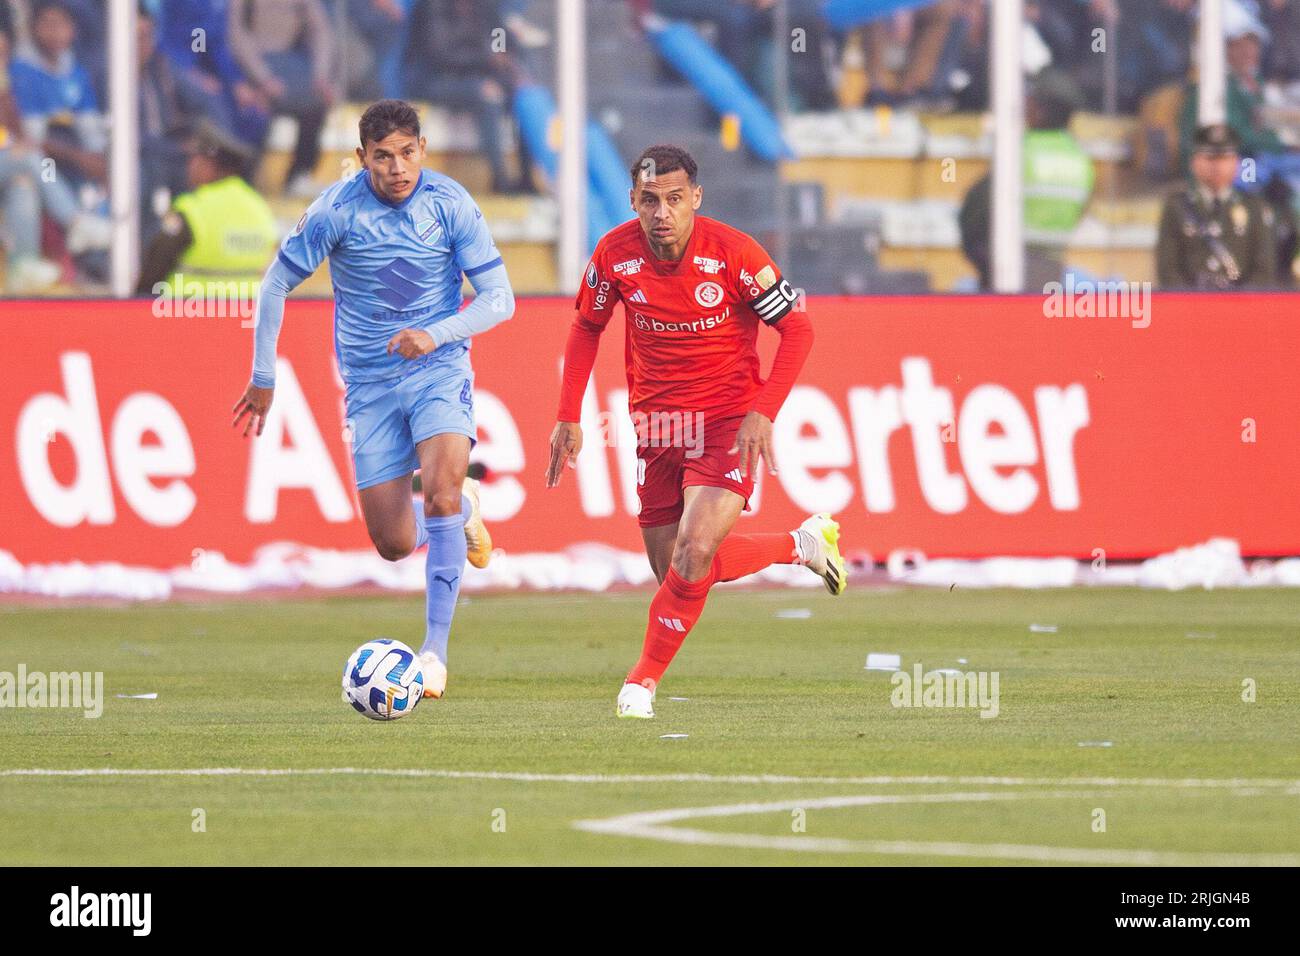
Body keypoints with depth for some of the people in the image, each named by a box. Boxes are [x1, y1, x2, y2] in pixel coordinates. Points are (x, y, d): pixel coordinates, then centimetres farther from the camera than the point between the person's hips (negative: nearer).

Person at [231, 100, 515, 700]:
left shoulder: (451, 205, -10)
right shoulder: (337, 210, -11)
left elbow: (498, 298, -7)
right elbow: (276, 285, 1)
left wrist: (436, 334, -23)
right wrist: (263, 376, 3)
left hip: (439, 373, -1)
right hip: (370, 385, 1)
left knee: (440, 490, -27)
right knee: (394, 545, 0)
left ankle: (435, 650, -20)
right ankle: (461, 509, 37)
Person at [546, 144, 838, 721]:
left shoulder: (732, 253, -17)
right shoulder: (615, 254, -8)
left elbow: (796, 329, -7)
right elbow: (587, 327, 10)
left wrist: (763, 412, -17)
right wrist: (569, 417, 3)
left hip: (728, 424, -4)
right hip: (657, 427, 5)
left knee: (693, 555, -22)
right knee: (675, 570, 9)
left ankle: (645, 680, -2)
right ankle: (802, 545, 33)